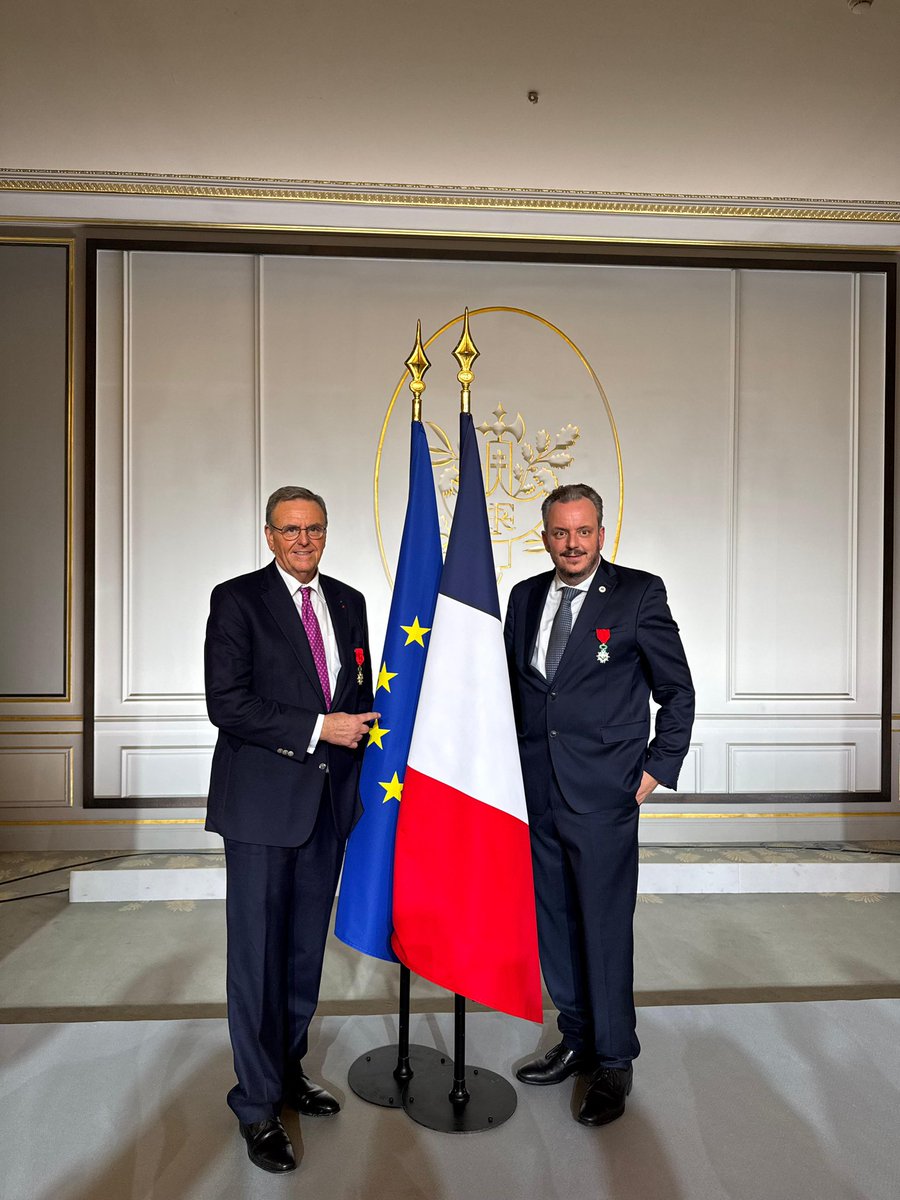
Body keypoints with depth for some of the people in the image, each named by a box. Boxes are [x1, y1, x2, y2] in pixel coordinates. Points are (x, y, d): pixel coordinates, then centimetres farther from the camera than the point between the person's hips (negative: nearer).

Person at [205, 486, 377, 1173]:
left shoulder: (349, 602, 10)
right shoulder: (237, 599, -6)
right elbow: (226, 704, -14)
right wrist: (318, 728, -17)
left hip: (329, 802, 5)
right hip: (262, 803, -5)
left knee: (307, 948, 16)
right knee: (259, 953, 5)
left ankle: (288, 1072, 35)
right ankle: (259, 1106, 21)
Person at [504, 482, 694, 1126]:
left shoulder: (639, 593, -6)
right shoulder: (525, 596, 8)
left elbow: (679, 690, 0)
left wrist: (657, 769, -3)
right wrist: (513, 767, 10)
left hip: (603, 794, -5)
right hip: (536, 794, 5)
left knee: (605, 929, 5)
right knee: (553, 925, 16)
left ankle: (614, 1062, 26)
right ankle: (577, 1041, 36)